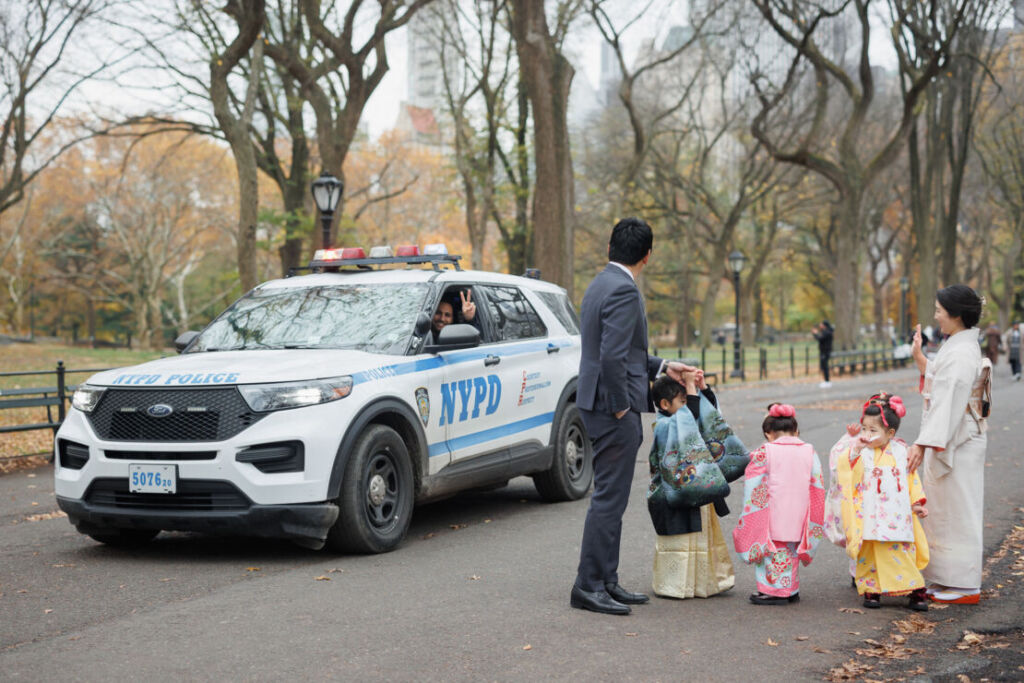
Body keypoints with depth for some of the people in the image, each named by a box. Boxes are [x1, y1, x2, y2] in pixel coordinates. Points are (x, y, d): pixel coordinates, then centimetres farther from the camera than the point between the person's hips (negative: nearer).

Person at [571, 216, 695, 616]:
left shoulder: (601, 284, 15)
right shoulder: (623, 291, -17)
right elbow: (612, 357, -25)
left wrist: (662, 368, 21)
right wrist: (621, 406, -16)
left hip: (601, 406, 10)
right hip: (613, 409, -10)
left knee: (611, 497, 15)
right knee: (608, 499, -5)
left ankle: (606, 581, 21)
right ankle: (589, 586, 0)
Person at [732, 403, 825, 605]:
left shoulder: (764, 452, -8)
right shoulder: (809, 451, 5)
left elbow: (754, 487, -6)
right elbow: (817, 487, 9)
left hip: (773, 518, -5)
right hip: (798, 519, 5)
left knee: (773, 550, 5)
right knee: (792, 550, 17)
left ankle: (774, 591, 5)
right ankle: (791, 590, 24)